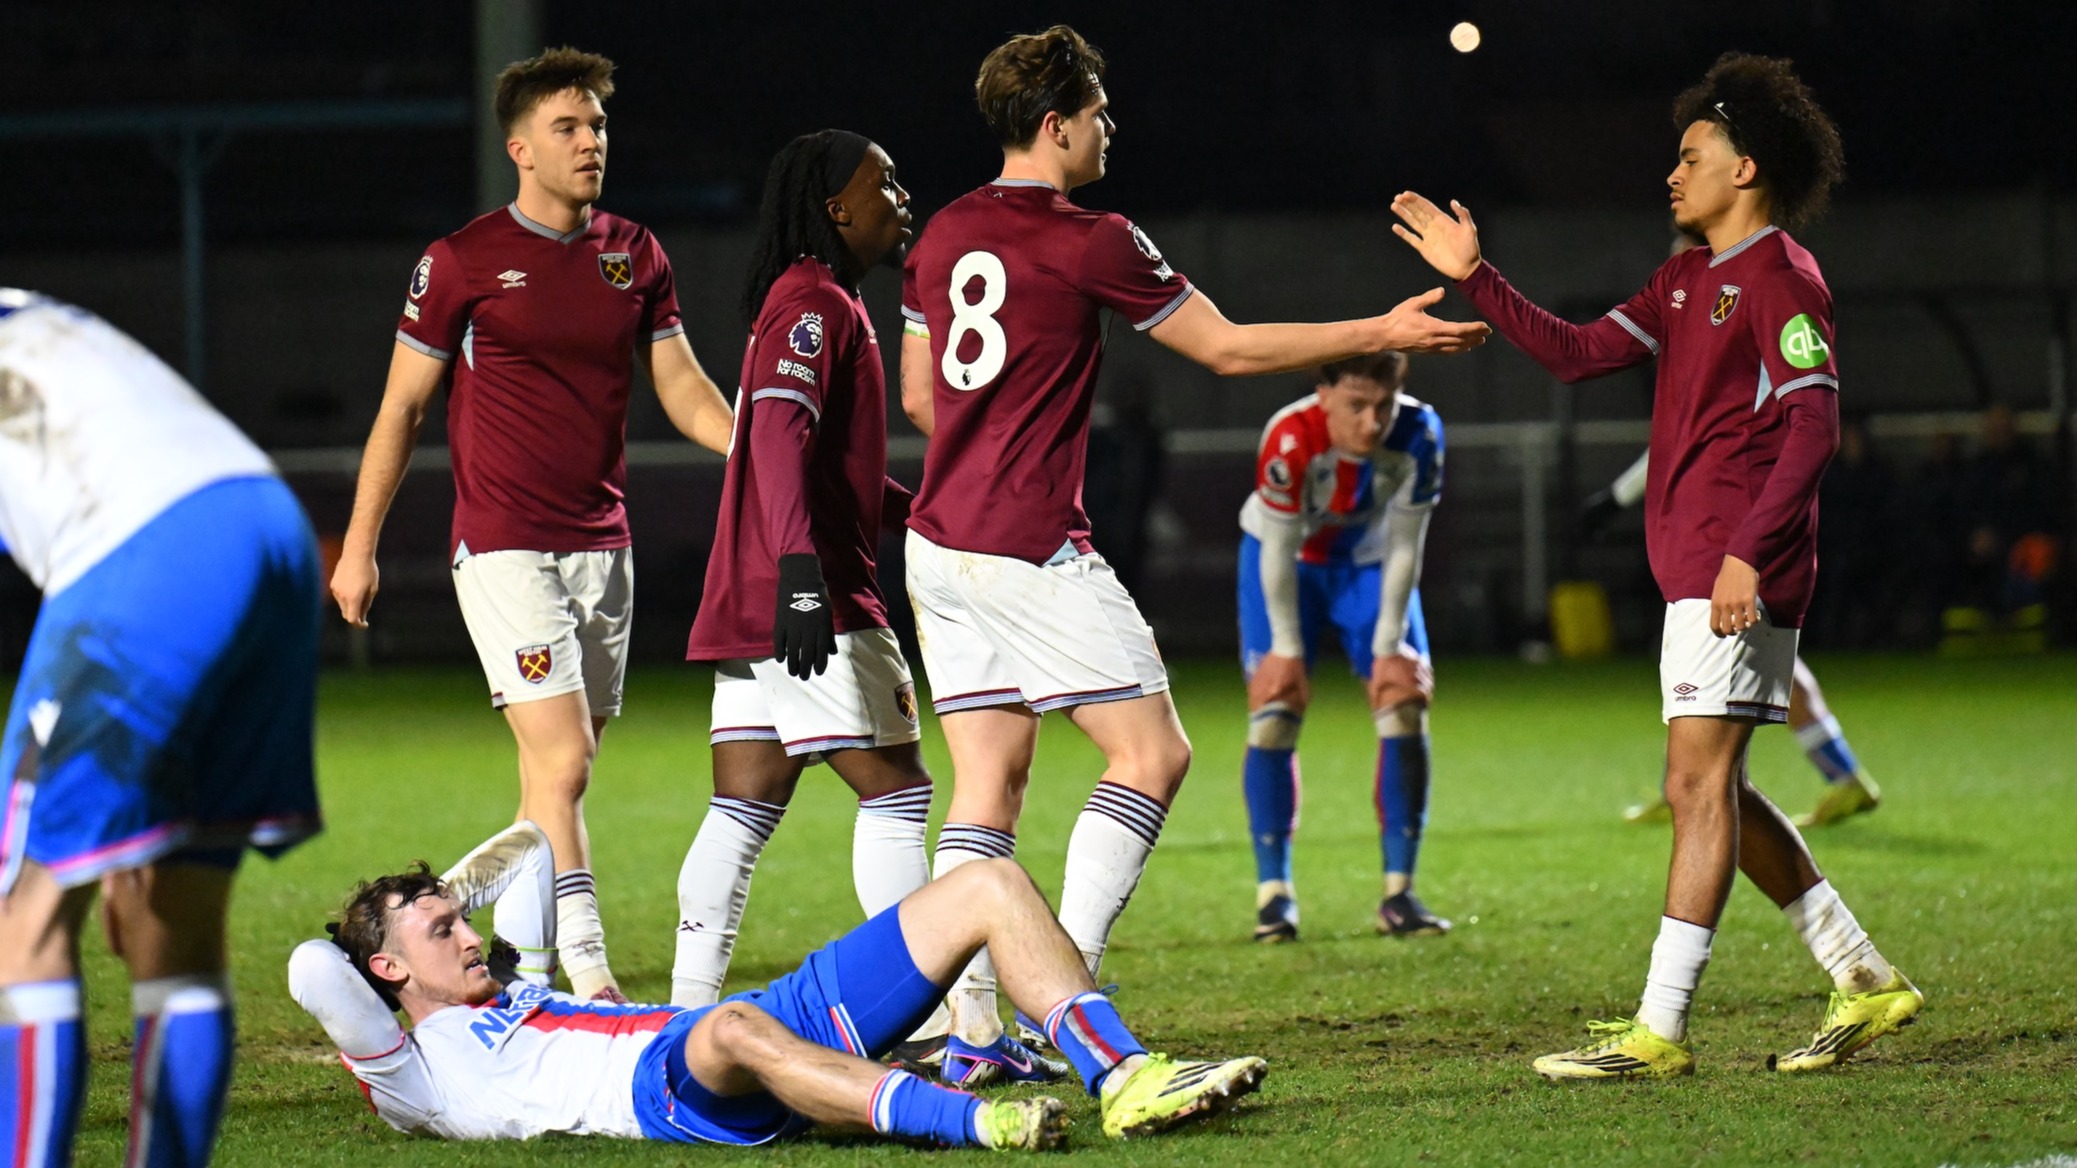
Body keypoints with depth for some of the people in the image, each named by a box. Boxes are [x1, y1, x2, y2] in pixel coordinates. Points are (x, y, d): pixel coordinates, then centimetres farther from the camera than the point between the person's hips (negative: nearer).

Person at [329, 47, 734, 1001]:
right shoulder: (463, 262, -5)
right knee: (562, 762, -15)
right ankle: (591, 981, -17)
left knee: (560, 771, 8)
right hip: (505, 546, -5)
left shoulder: (634, 255, 9)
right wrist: (358, 547, 1)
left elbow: (684, 390, 12)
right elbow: (401, 407, 1)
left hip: (602, 545, 5)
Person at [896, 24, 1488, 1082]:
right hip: (1034, 553, -8)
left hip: (939, 545, 8)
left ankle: (974, 1030, 3)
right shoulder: (1091, 241, -10)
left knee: (988, 783, 8)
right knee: (1152, 752, 0)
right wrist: (1380, 334, 7)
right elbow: (1228, 348, -2)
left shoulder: (943, 235, 11)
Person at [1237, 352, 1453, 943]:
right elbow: (1278, 551, -24)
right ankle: (1274, 893, -4)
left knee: (1406, 709, -8)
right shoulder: (1290, 439, -36)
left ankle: (1398, 894, -1)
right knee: (1273, 715, -11)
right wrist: (1287, 648, -18)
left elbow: (1404, 548, -18)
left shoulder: (1419, 434, -29)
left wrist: (1388, 646, -15)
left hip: (1370, 563, 2)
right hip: (1286, 562, -2)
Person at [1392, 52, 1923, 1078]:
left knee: (1697, 783, -11)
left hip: (1737, 574, -10)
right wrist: (1474, 278, 14)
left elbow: (1814, 424, -17)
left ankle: (1659, 1030, -12)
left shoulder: (1778, 276, -10)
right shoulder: (1687, 279, 19)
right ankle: (1864, 982, 17)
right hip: (1693, 566, 10)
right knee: (1712, 793, 11)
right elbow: (1579, 353, 20)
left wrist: (1746, 552, -24)